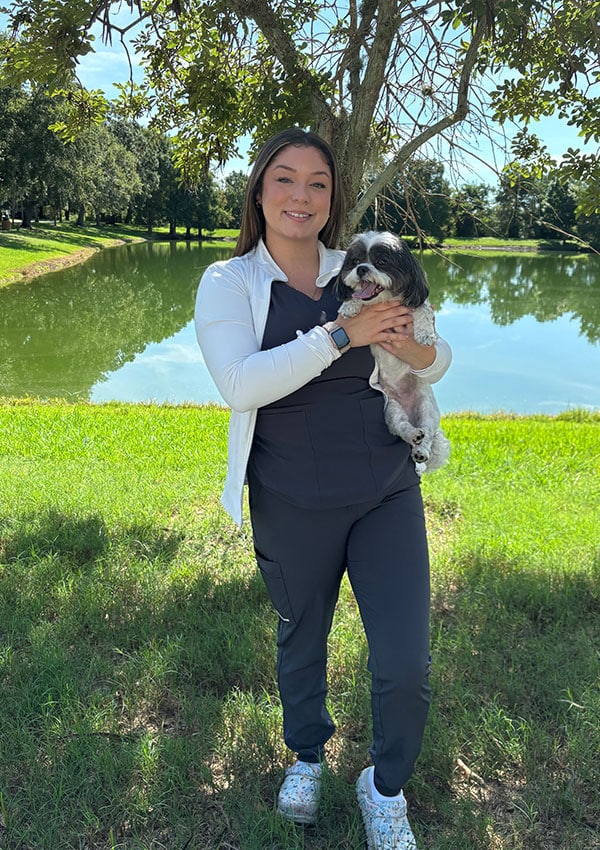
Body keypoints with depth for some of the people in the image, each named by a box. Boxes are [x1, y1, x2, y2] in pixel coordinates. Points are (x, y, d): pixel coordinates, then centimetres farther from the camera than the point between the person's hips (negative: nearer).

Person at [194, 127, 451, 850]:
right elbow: (241, 385, -20)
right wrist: (343, 334, -23)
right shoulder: (227, 283, -3)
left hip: (387, 493, 2)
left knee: (406, 664, 2)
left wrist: (412, 348, -16)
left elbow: (438, 362, 9)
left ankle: (386, 789, 32)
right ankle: (306, 756, 50)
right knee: (300, 641, 19)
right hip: (292, 505, -1)